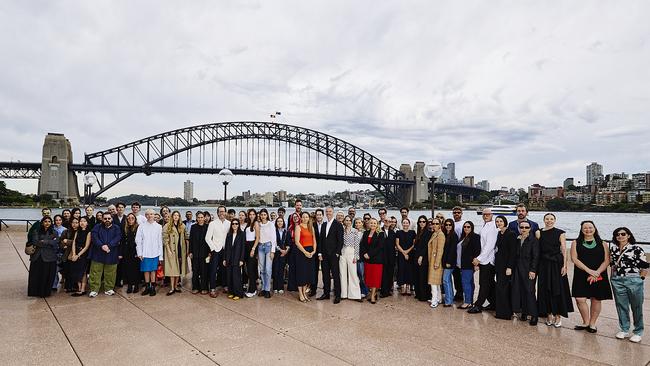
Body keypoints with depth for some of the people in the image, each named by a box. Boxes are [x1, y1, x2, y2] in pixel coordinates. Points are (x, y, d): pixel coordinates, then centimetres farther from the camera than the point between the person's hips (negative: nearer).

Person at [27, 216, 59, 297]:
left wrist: (43, 242, -5)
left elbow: (55, 243, -5)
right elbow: (35, 242, -6)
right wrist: (49, 242, -7)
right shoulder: (36, 232, 9)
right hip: (37, 258, 0)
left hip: (49, 258, 0)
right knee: (36, 276, 1)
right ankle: (35, 292, 13)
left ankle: (45, 292, 11)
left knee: (47, 276, 0)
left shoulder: (54, 233, 10)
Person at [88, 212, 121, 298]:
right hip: (98, 254, 0)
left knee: (110, 273, 5)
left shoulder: (116, 228, 9)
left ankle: (109, 289, 16)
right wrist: (102, 246, -21)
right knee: (95, 273, 0)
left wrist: (108, 246, -21)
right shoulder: (97, 227, 8)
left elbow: (118, 238, -7)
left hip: (111, 255, 0)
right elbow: (94, 237, -6)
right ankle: (94, 290, 8)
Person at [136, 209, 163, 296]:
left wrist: (161, 255, 0)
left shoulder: (158, 227, 1)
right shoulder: (141, 226, 1)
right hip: (145, 253, 0)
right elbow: (138, 240, 2)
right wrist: (139, 253, -4)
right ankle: (147, 287, 18)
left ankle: (153, 288, 13)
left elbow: (160, 241, 1)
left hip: (155, 253, 0)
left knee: (153, 270, 5)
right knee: (146, 270, 7)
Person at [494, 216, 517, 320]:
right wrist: (496, 265, 13)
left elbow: (513, 252, -16)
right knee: (500, 287, 11)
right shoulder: (499, 234, 12)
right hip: (499, 265, 8)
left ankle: (504, 313, 3)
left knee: (501, 288, -6)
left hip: (506, 265, -8)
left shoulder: (510, 234, -12)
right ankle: (501, 311, 19)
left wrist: (509, 267, -21)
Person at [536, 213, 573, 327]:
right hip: (544, 265, 2)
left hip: (557, 264, -2)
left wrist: (564, 265, -10)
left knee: (558, 289, 1)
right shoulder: (539, 233, 4)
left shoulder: (560, 233, -1)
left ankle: (558, 316, 11)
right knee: (545, 290, 5)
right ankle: (549, 314, 17)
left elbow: (564, 250, -3)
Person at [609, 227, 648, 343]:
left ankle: (638, 332, 17)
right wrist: (614, 274, 10)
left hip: (633, 281, -4)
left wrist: (638, 278, -5)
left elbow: (645, 268, -5)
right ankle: (624, 330, 24)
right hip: (617, 281, 4)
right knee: (621, 306, 11)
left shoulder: (636, 249, -7)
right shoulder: (613, 249, 8)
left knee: (636, 307, 6)